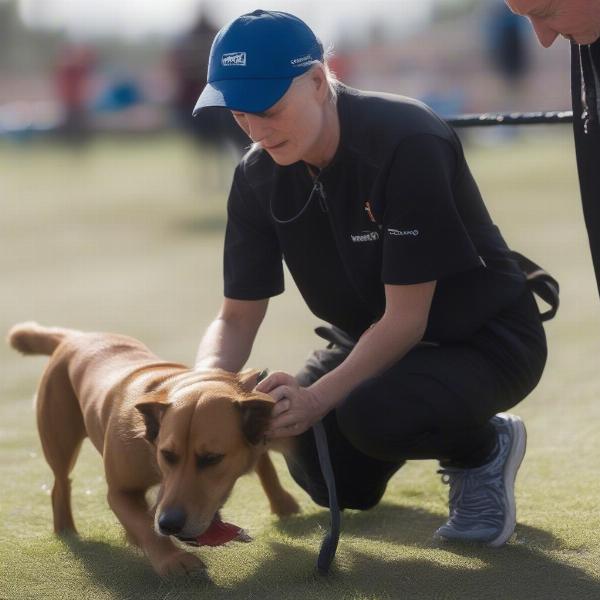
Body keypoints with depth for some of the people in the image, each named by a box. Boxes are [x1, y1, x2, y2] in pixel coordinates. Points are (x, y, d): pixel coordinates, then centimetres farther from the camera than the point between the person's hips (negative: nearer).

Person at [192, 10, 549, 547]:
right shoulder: (258, 177, -9)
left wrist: (318, 396, -40)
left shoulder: (408, 144, -29)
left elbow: (406, 318, -28)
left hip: (484, 340, -7)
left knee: (371, 413, -34)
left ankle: (485, 448, -1)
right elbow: (238, 317, -5)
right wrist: (208, 379, -28)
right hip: (371, 339, 8)